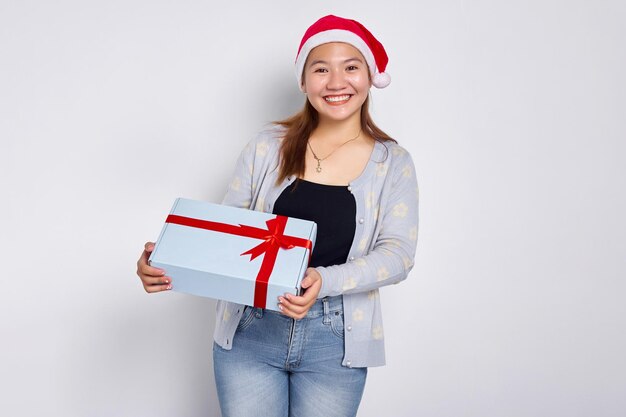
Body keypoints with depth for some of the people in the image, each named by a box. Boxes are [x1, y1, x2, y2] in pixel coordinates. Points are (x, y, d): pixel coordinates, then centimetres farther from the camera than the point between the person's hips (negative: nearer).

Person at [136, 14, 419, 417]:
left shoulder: (393, 162, 0)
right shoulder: (268, 146, 2)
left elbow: (398, 254, -9)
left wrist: (324, 281, -26)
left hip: (334, 342, 0)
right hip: (250, 331, 1)